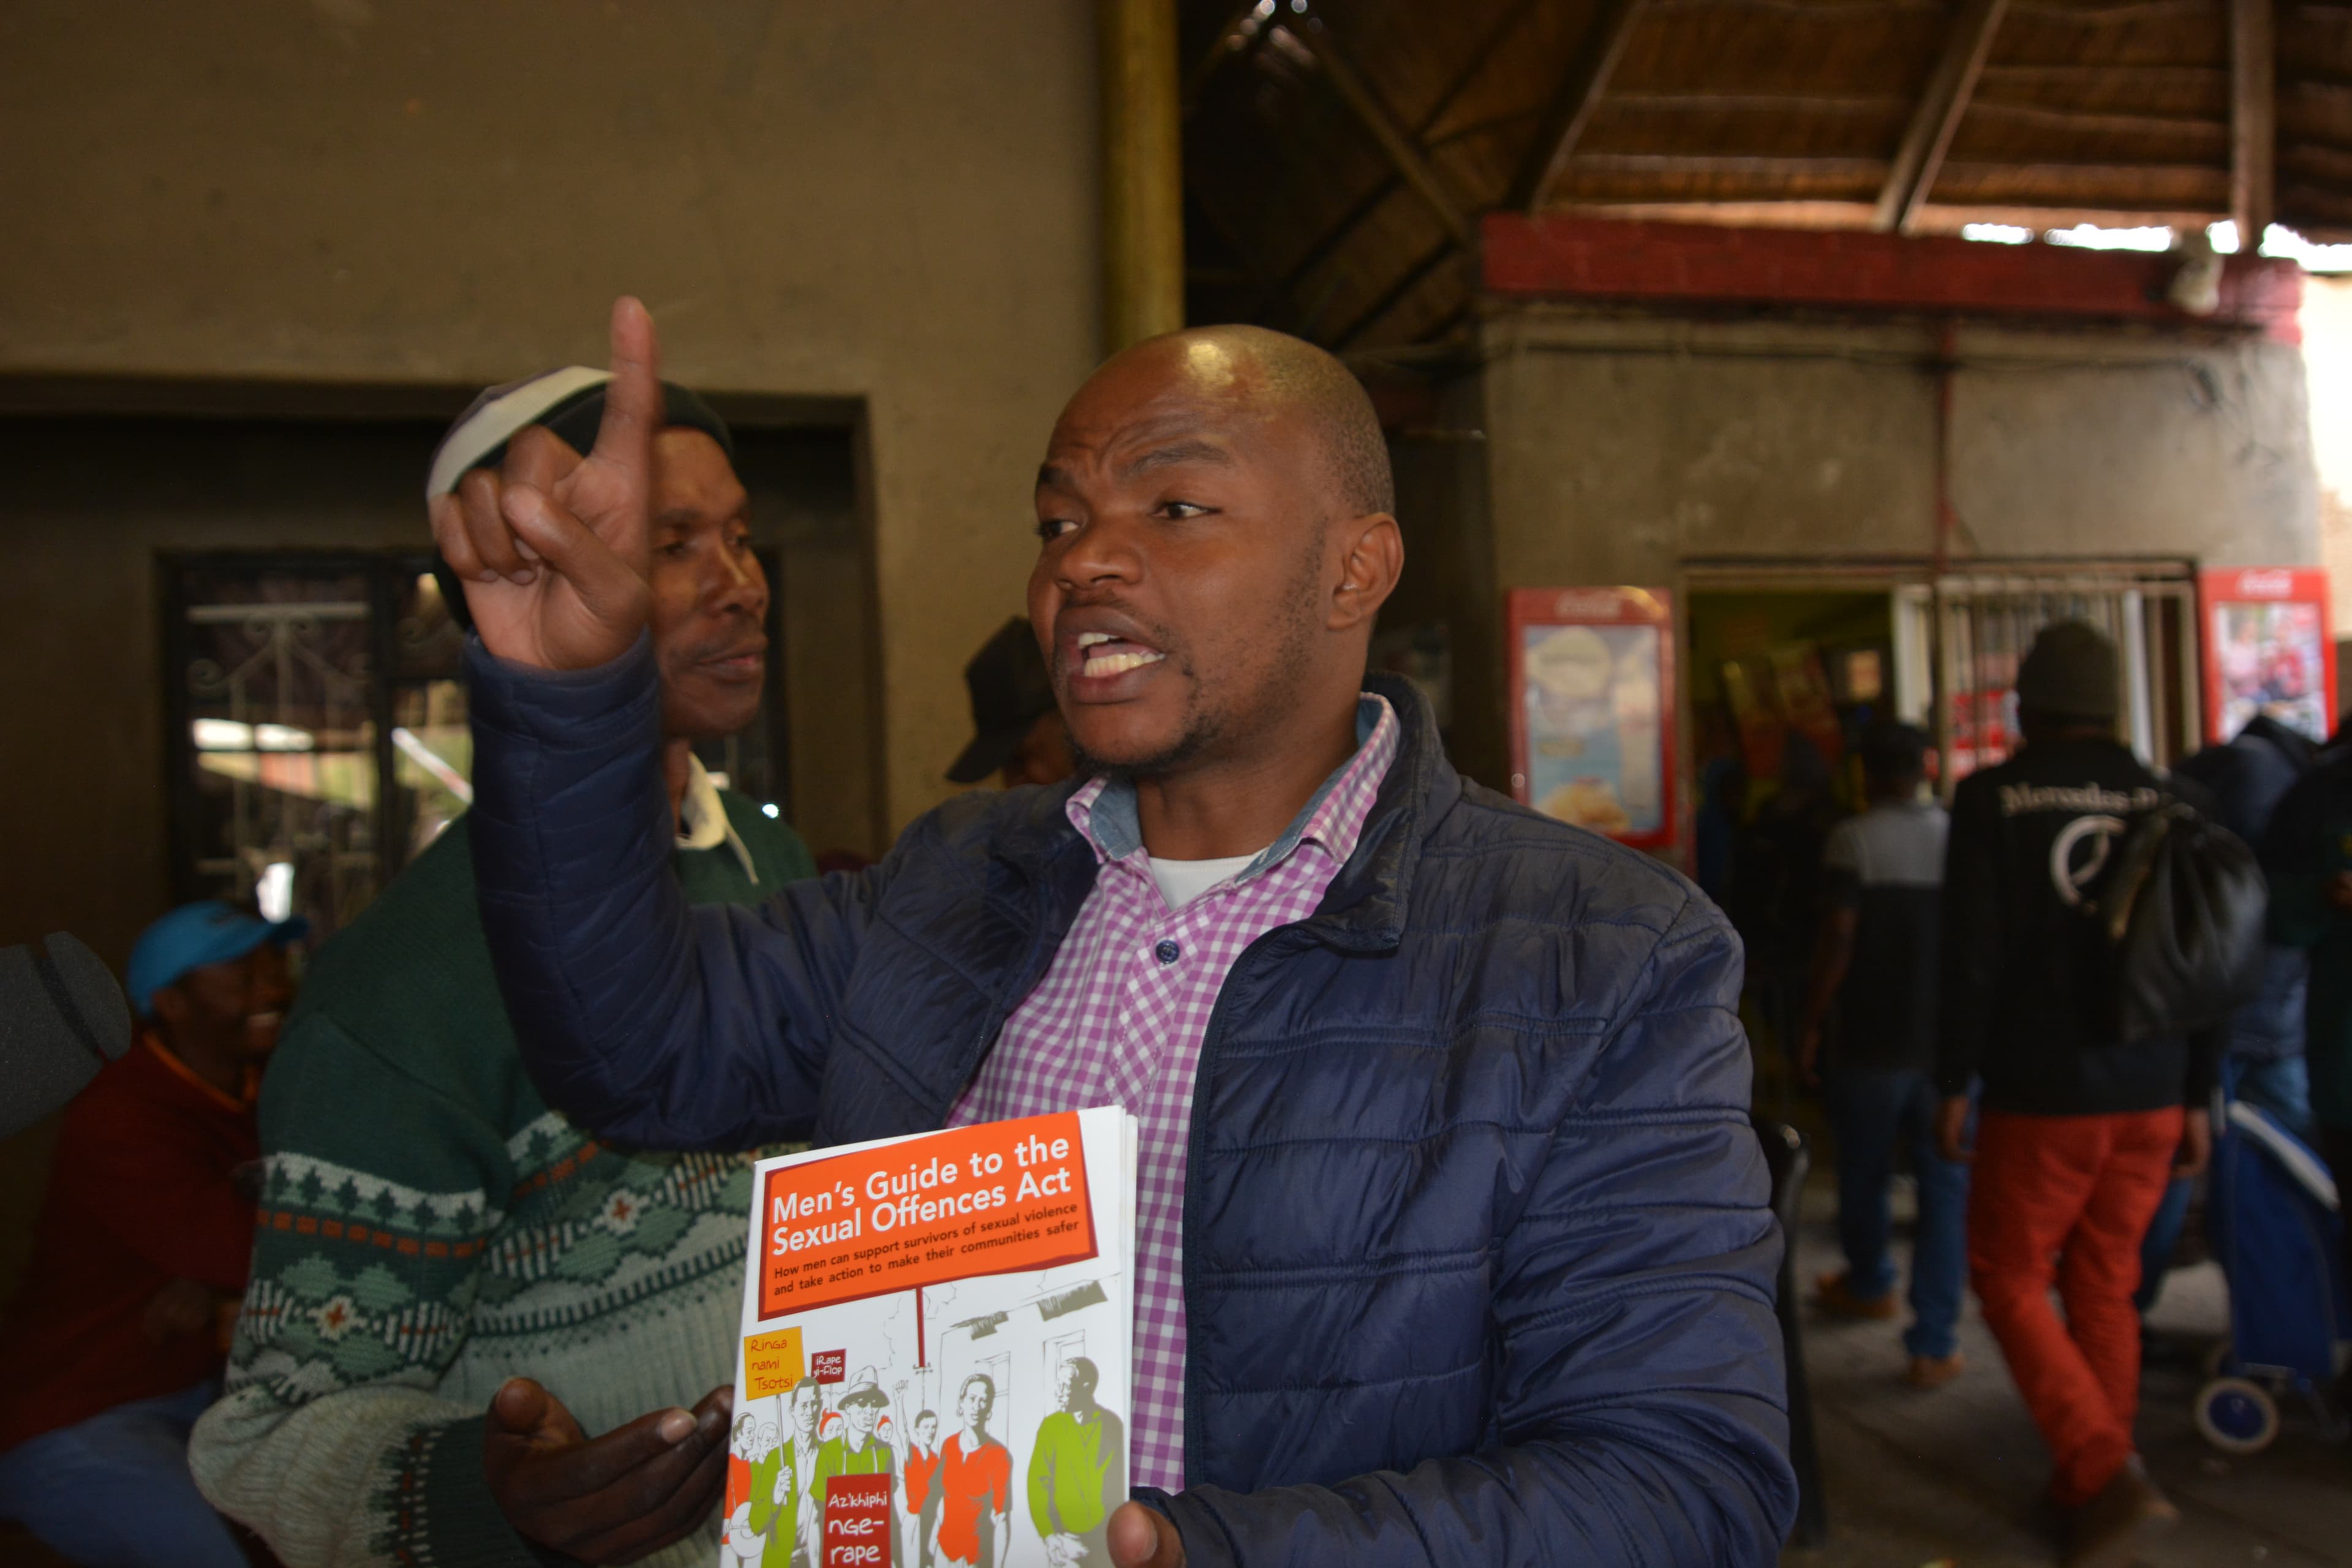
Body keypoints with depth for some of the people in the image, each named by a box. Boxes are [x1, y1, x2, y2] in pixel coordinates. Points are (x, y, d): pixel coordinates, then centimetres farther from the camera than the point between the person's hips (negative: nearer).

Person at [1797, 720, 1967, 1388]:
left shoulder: (1853, 839, -8)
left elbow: (1837, 938, -13)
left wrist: (1811, 1026, -5)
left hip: (1872, 1042, -2)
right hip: (1948, 1042, 3)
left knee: (1863, 1174, 17)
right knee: (1946, 1185, 5)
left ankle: (1868, 1284, 38)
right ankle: (1934, 1344, 3)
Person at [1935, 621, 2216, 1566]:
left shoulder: (1992, 801, -8)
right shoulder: (2162, 802, 4)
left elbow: (1972, 955, -11)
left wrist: (1954, 1084, -3)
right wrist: (2197, 1096, 13)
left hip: (2042, 1095, -4)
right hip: (2151, 1096, 5)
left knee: (2008, 1276, 8)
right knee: (2105, 1286, 15)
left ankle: (2106, 1473, -5)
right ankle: (2092, 1489, 24)